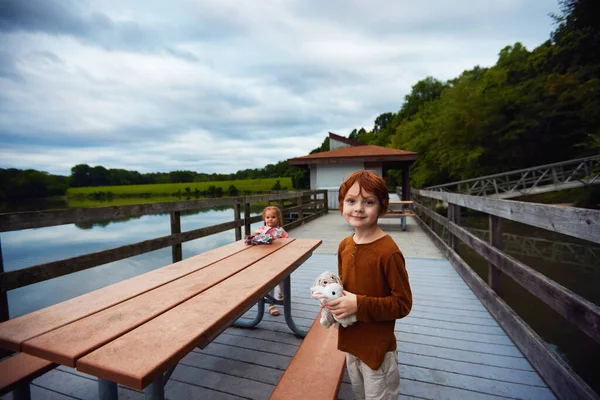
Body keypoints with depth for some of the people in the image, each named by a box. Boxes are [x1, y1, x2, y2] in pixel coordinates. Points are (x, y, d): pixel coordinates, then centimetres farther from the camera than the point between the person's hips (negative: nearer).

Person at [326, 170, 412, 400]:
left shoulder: (388, 251, -25)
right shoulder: (344, 245, -4)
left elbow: (403, 303, -20)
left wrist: (359, 305, -28)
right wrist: (332, 296, -10)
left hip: (377, 347, -7)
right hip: (350, 341, 7)